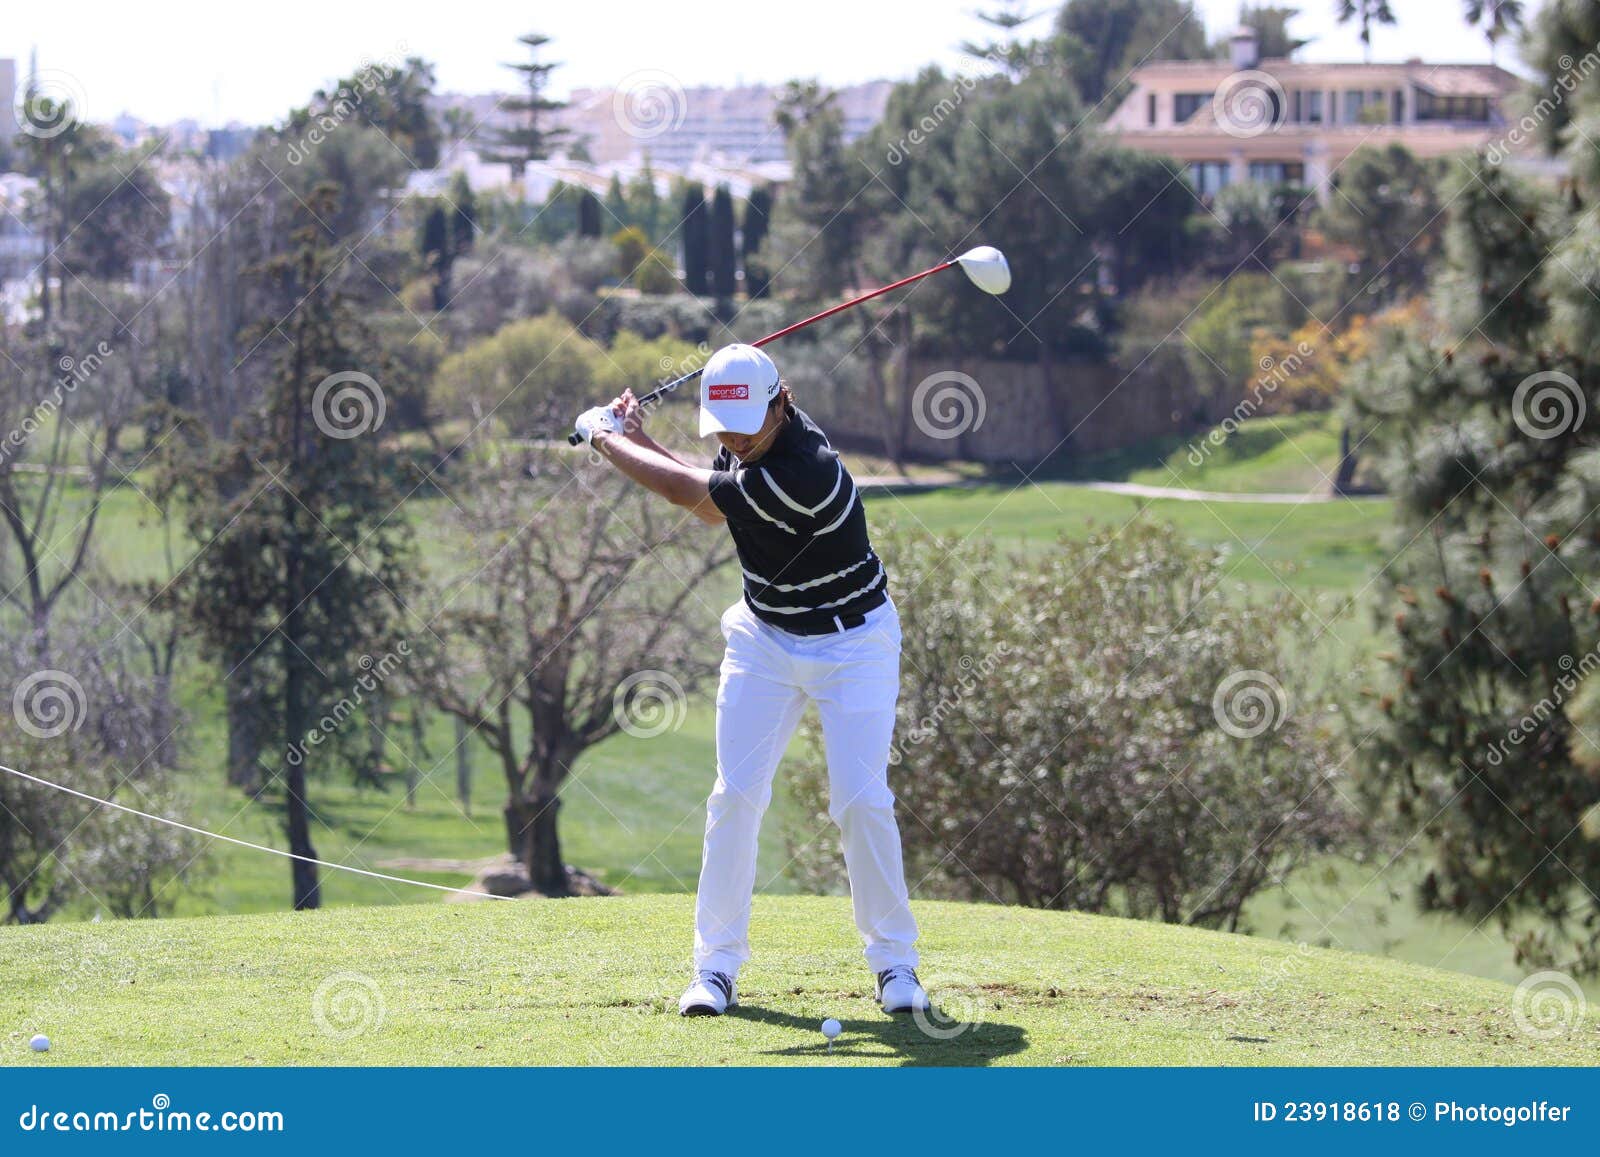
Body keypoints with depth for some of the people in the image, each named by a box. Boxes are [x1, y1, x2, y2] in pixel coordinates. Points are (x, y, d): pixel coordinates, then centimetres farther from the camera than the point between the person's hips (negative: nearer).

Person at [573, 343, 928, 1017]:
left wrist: (603, 436, -11)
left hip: (851, 641, -7)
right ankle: (718, 963, 2)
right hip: (765, 637, 7)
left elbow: (688, 492, -25)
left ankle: (894, 962, 3)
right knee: (736, 795, -4)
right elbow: (709, 502, 12)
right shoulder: (752, 442, -8)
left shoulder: (802, 472, -33)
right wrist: (638, 439, 1)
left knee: (861, 799, -12)